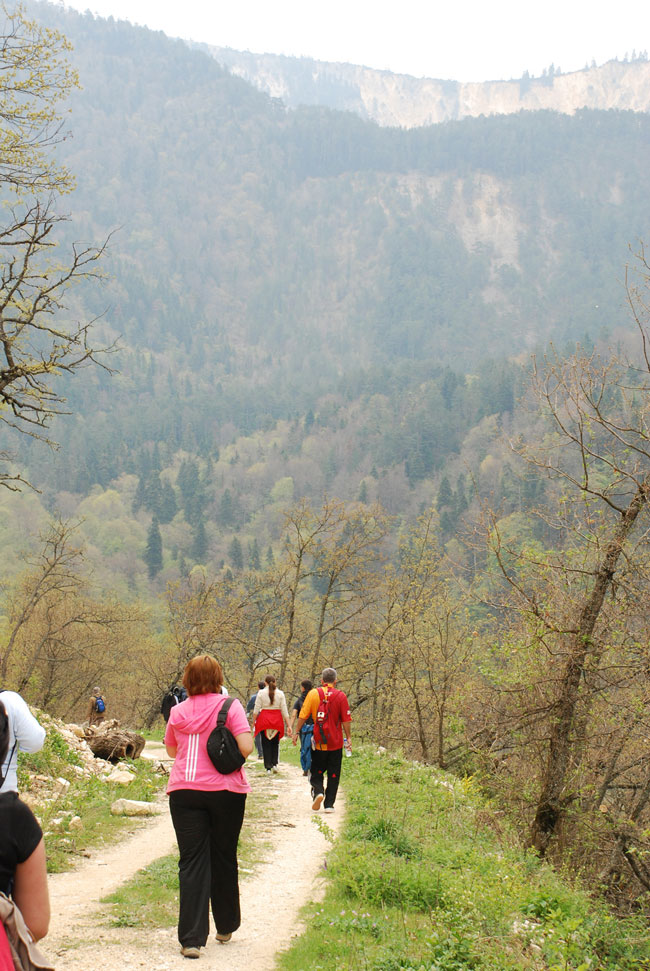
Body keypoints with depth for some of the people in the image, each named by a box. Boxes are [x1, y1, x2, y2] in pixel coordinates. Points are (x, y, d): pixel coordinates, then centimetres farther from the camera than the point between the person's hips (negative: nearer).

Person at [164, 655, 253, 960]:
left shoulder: (178, 711, 6)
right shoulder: (229, 706, -3)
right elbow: (245, 747, -13)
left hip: (184, 792, 1)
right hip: (224, 790, -1)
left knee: (191, 862, 0)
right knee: (224, 858, 14)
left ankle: (191, 938, -8)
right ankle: (226, 927, 30)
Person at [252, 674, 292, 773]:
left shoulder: (261, 693, -2)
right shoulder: (280, 693, 1)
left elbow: (256, 710, -3)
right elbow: (284, 711, 1)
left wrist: (253, 722, 6)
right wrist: (288, 726, 3)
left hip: (264, 718, -1)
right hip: (277, 720, 1)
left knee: (266, 744, 6)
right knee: (275, 743, 18)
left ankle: (268, 767, 5)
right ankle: (274, 763, 5)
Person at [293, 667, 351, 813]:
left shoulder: (313, 693, -3)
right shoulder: (341, 696, -3)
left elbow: (303, 716, -4)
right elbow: (346, 720, -2)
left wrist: (296, 732, 5)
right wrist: (348, 738, 7)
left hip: (318, 741, 0)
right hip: (336, 743, 0)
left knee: (316, 771, 13)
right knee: (333, 774, 9)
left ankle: (317, 791, -13)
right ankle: (329, 804, 7)